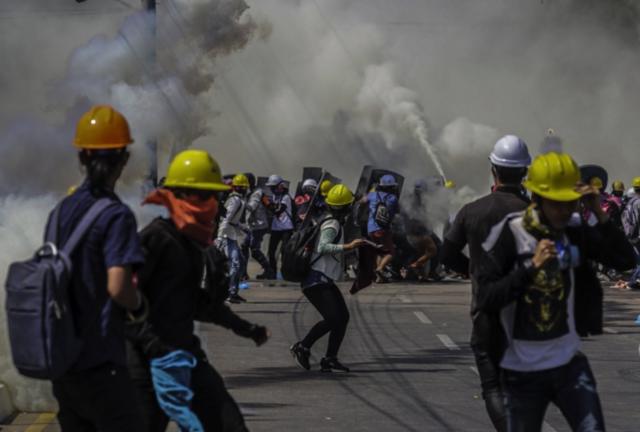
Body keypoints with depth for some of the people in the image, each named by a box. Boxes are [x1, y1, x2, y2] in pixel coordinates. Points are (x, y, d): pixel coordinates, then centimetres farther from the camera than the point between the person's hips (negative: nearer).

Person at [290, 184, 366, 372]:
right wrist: (347, 247, -40)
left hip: (325, 281, 10)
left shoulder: (331, 222, 14)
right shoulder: (332, 225, -15)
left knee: (343, 317, 4)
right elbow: (323, 247, -32)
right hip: (316, 280, -10)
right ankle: (302, 347, -7)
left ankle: (330, 359, 5)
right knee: (332, 318, -19)